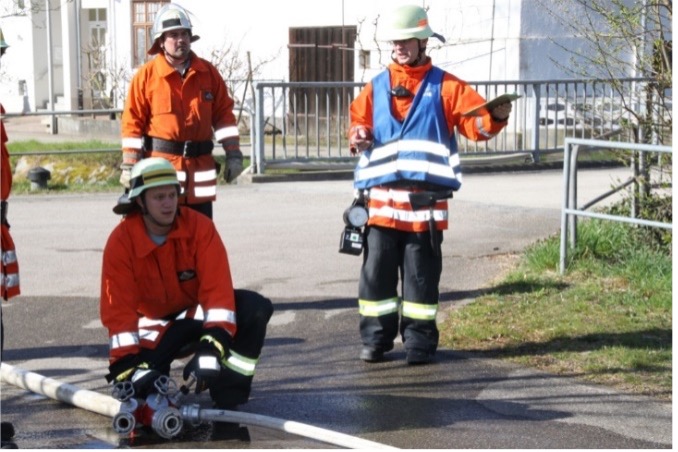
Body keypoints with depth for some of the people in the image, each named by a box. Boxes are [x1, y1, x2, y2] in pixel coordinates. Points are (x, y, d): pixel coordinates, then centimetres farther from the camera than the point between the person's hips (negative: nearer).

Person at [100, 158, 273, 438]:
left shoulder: (200, 227, -18)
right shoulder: (121, 241, -19)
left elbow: (217, 288, -24)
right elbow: (118, 309, -22)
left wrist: (213, 346, -36)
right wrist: (126, 364, -33)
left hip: (197, 311, 2)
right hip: (154, 324, -1)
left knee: (256, 308, -26)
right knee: (141, 384, -31)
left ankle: (228, 394, -22)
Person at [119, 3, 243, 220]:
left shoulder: (208, 73, 7)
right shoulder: (146, 75, -3)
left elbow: (224, 113, 10)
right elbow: (132, 122, -4)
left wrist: (233, 154, 3)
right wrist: (129, 166, -8)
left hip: (200, 164, 4)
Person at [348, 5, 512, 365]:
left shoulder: (445, 86, 5)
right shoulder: (376, 87, 15)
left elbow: (475, 122, -3)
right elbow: (359, 121, 19)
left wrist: (496, 117, -24)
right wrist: (358, 136, -4)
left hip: (425, 199, -3)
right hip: (381, 197, 3)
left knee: (421, 274, 3)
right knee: (376, 271, 5)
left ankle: (419, 341, 11)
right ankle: (375, 339, 15)